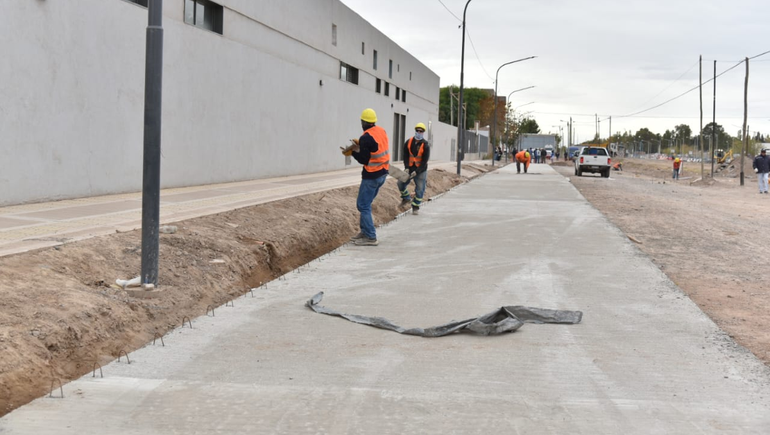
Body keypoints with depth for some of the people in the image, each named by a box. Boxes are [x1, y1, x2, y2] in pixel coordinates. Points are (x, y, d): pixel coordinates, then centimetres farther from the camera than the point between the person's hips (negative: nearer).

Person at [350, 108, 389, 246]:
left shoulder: (365, 138, -20)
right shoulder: (382, 131, 5)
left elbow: (363, 160, -17)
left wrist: (354, 151, -2)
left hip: (372, 176, -9)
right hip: (383, 173, 9)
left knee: (363, 205, -3)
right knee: (365, 203, 18)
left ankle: (370, 237, -5)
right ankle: (365, 231, 22)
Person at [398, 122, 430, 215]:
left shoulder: (425, 145, -11)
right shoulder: (408, 142, -1)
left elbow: (425, 161, -13)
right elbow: (405, 156, 0)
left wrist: (416, 171, -18)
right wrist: (406, 167, -11)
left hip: (421, 170, -3)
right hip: (409, 168, 3)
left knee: (419, 189, -2)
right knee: (401, 183, 2)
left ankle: (416, 207, 8)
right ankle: (406, 198, 26)